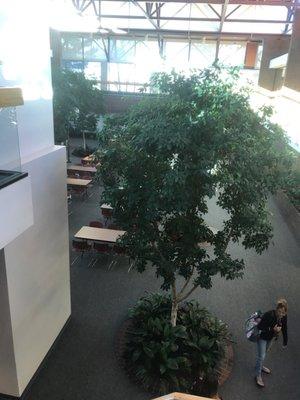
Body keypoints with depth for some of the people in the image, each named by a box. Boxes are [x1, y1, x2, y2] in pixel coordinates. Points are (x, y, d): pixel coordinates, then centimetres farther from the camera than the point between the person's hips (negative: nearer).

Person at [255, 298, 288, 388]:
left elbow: (284, 329, -3)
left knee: (264, 352, 26)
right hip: (262, 337, -6)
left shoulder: (284, 317, -18)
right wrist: (272, 330, -37)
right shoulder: (269, 315, -36)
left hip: (270, 337, 6)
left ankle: (260, 366, 51)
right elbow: (260, 327, -29)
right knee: (261, 356, 0)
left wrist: (285, 342, 5)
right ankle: (258, 375, 17)